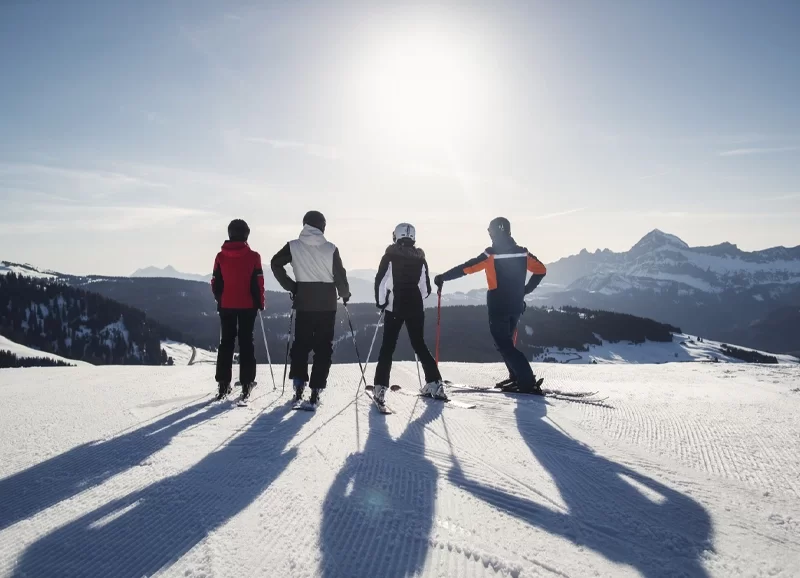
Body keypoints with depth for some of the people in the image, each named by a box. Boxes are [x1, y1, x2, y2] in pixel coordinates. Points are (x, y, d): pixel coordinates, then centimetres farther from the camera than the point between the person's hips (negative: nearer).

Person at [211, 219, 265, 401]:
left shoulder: (221, 256, -1)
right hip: (247, 305, -2)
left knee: (226, 342, 10)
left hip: (226, 306, 2)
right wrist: (260, 303, 5)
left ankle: (223, 384, 9)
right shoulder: (253, 256, -8)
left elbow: (215, 283, 2)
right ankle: (246, 383, 3)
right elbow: (258, 283, -7)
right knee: (246, 342, 5)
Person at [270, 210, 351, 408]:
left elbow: (276, 264, -1)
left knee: (301, 344, 15)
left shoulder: (294, 246, -1)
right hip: (327, 305, -1)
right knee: (323, 347, 5)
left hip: (304, 304, 1)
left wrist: (290, 286, 7)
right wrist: (345, 294, 13)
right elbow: (340, 276, -6)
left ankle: (299, 383, 9)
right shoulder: (331, 248, -6)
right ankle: (316, 389, 2)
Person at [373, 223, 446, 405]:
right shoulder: (420, 258, 5)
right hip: (416, 308, 3)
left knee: (388, 347, 2)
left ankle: (380, 388, -6)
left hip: (395, 307, -3)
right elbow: (426, 288, 7)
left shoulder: (390, 256, -4)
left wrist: (381, 302, 3)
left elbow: (380, 281, -9)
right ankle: (435, 383, 13)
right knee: (419, 345, 15)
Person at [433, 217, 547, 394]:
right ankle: (518, 377, 18)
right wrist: (525, 289, 16)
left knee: (503, 345, -1)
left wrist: (443, 277, -4)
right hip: (516, 306, 7)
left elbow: (466, 268, -14)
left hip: (498, 307, -6)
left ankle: (528, 382, -9)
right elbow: (541, 270, 11)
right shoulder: (522, 252, 4)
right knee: (506, 341, 23)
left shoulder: (491, 254, -13)